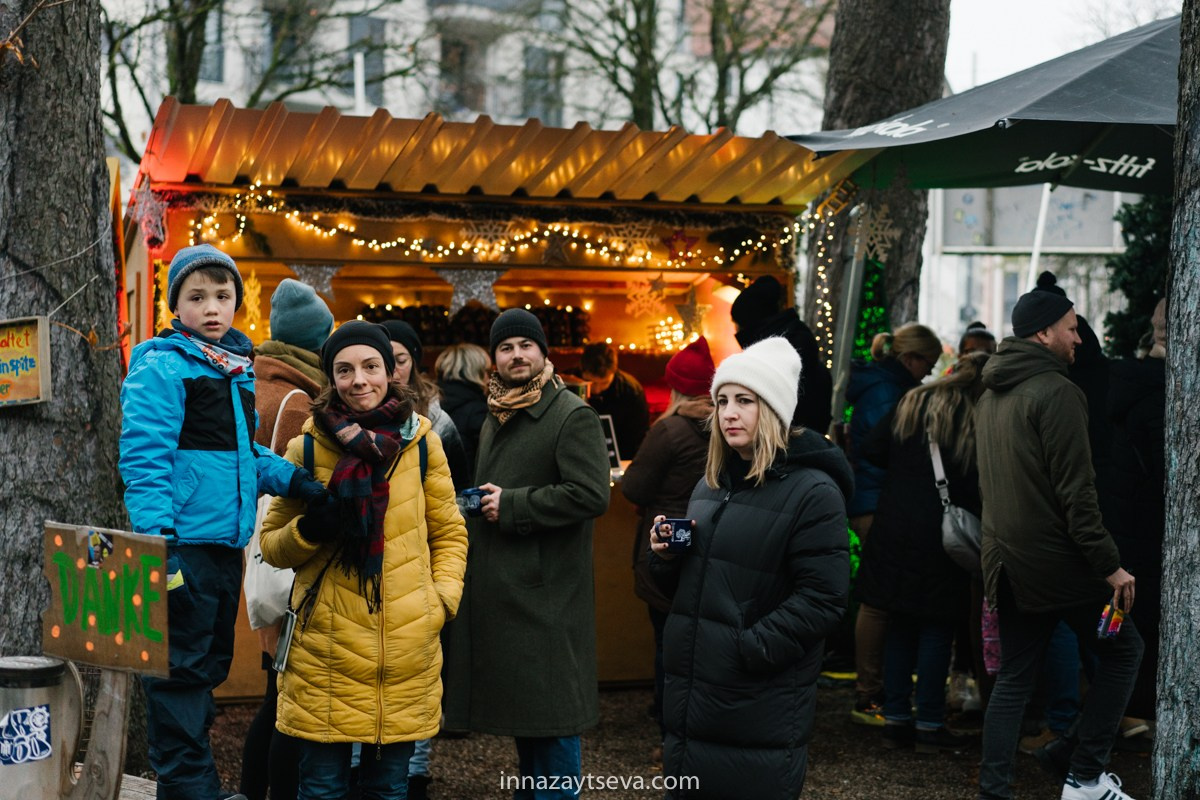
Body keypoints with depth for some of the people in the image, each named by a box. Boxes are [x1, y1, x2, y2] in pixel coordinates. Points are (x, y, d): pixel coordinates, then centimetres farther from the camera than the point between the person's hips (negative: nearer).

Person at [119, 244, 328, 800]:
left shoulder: (237, 369, 15)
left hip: (226, 544, 9)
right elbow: (144, 460, -17)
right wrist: (160, 544, -25)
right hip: (185, 544, -9)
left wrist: (291, 479, 4)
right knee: (181, 669, -4)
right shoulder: (161, 367, -10)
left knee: (210, 665, 16)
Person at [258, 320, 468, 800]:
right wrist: (308, 530, -11)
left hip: (405, 649, 1)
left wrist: (442, 599, -2)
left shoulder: (420, 442, 5)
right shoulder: (308, 448, 2)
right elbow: (272, 544, 9)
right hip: (326, 648, -1)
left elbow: (448, 533, 13)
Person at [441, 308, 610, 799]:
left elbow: (591, 495, -21)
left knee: (549, 713, -5)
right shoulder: (497, 418, 18)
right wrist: (478, 504, 13)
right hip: (498, 587, 9)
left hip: (545, 591, -9)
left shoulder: (572, 417, -11)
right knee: (519, 709, 16)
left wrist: (512, 505, -17)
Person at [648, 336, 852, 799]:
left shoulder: (812, 492, -10)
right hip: (691, 697, 7)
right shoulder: (712, 486, 14)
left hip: (761, 706, -7)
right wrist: (666, 557, 1)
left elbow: (822, 599, -16)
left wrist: (750, 648, -21)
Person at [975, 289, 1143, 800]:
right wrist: (1109, 563, -17)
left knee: (1014, 677, 12)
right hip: (1057, 560, -8)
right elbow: (1075, 490, -19)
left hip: (1006, 561, 8)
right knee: (1123, 649, 7)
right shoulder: (1056, 391, -14)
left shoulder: (991, 396, 14)